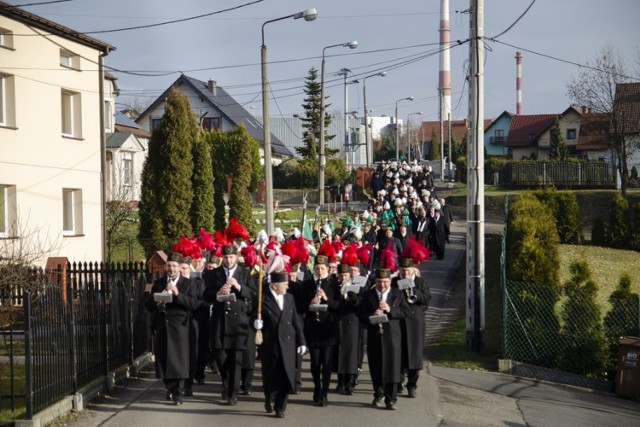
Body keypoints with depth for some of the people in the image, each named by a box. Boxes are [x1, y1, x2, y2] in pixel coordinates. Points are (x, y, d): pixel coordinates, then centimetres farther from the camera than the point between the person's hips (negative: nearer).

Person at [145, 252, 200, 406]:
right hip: (162, 326, 3)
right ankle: (170, 388, 23)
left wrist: (177, 294, -17)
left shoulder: (187, 284, 4)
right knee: (163, 359, 4)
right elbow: (148, 305, 12)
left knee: (179, 359, -6)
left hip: (179, 326, -3)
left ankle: (177, 393, 1)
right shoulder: (158, 283, 12)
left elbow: (194, 304, -8)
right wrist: (156, 303, -10)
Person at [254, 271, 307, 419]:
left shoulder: (289, 298, 8)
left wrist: (301, 341, 10)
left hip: (287, 344, 3)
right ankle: (269, 399, 37)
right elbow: (254, 316, -2)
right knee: (270, 377, 9)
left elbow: (296, 321, 11)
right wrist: (256, 323, -25)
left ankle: (280, 408, 11)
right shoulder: (262, 299, -7)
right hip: (269, 344, -3)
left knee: (286, 378, 0)